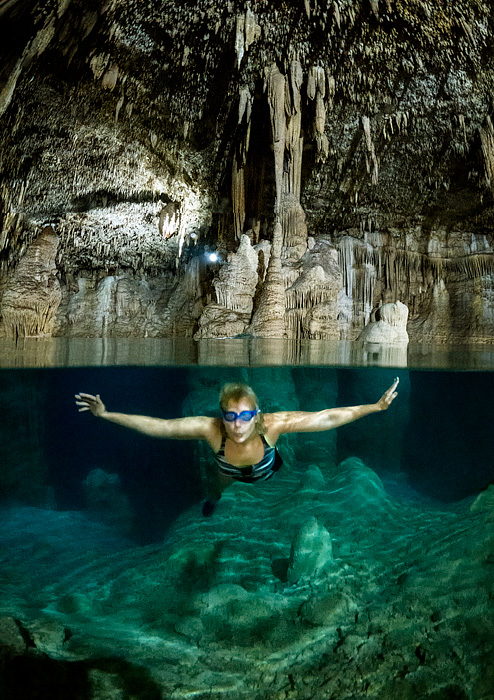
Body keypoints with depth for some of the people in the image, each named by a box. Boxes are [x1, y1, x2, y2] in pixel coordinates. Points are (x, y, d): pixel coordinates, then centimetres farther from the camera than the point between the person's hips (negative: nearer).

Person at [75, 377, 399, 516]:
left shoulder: (273, 424, -45)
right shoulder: (211, 428, -43)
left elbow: (325, 418, -44)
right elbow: (158, 426, -41)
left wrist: (375, 407, -47)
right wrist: (106, 415, -46)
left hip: (269, 480, 0)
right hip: (230, 485, 0)